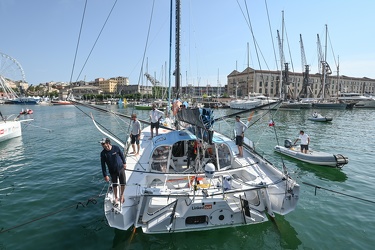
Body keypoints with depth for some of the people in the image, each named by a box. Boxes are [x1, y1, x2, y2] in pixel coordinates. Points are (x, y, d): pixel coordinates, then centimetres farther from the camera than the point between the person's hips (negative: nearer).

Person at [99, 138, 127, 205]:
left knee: (123, 183, 9)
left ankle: (122, 195, 36)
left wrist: (124, 163, 11)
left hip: (121, 168, 0)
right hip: (112, 171, 0)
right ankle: (116, 198, 34)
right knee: (115, 185, 11)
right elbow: (103, 165, -10)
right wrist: (105, 175, -11)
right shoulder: (103, 153, -15)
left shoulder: (116, 148, -16)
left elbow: (122, 155, 2)